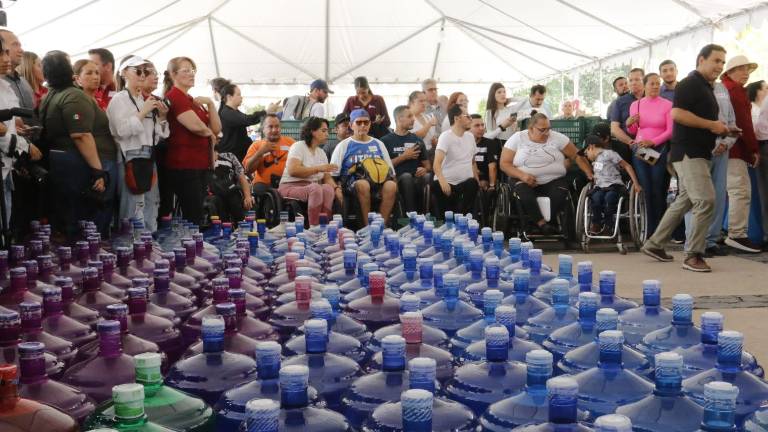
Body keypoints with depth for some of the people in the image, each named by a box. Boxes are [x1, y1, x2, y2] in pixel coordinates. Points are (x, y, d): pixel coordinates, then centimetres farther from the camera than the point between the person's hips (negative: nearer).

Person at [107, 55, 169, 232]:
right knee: (134, 211, -10)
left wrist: (162, 117, 4)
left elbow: (158, 135, 19)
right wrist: (143, 112, -14)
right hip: (130, 160, -7)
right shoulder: (119, 99, -2)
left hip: (149, 159, 7)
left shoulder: (146, 100, 18)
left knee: (151, 213, 10)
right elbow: (122, 130, -17)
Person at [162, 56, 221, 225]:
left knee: (197, 215, 11)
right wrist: (210, 135, 0)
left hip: (202, 164, 9)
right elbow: (196, 126, -21)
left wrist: (210, 103, 0)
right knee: (193, 217, -11)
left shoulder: (193, 100, 20)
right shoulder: (174, 96, -8)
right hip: (184, 164, -9)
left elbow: (216, 128, 12)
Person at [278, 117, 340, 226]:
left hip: (313, 188, 6)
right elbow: (293, 170, -18)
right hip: (291, 187, -6)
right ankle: (314, 228, -36)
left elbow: (326, 177, 10)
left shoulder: (321, 153, 18)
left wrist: (337, 188, -11)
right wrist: (318, 168, -17)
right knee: (316, 188, -36)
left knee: (329, 188, -28)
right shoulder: (298, 146, -2)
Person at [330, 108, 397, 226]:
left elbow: (390, 171, 20)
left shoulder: (378, 144, 22)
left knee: (391, 186, -31)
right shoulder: (344, 145, 13)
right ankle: (367, 226, -31)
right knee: (363, 185, -38)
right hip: (353, 182, -2)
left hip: (379, 182, 3)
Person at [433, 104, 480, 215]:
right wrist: (442, 181, -41)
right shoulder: (446, 136, -10)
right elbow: (437, 163, -23)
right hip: (447, 183, -6)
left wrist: (477, 181, 12)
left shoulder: (470, 136, 13)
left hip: (467, 183, 6)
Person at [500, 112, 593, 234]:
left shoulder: (557, 137, 3)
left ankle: (536, 222, -17)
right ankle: (542, 224, -27)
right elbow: (504, 163, -1)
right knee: (526, 197, -35)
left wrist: (590, 174, -9)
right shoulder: (517, 139, 1)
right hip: (524, 180, -1)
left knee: (560, 197, -30)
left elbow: (577, 156, 5)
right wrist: (522, 175, -18)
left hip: (554, 180, 1)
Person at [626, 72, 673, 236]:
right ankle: (651, 232, 6)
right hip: (640, 150, 3)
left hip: (660, 150, -3)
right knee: (646, 191, 1)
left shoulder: (667, 105, -2)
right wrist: (629, 124, -6)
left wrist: (653, 142, -17)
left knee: (659, 191, -4)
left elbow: (670, 131, -6)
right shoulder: (635, 105, 9)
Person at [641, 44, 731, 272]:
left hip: (699, 153, 11)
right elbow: (677, 114, -24)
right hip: (688, 152, -11)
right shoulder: (690, 84, -11)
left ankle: (654, 244, 23)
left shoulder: (707, 87, 20)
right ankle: (693, 255, -9)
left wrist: (720, 129, 12)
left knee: (685, 200, 15)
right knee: (706, 201, -15)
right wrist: (711, 125, -19)